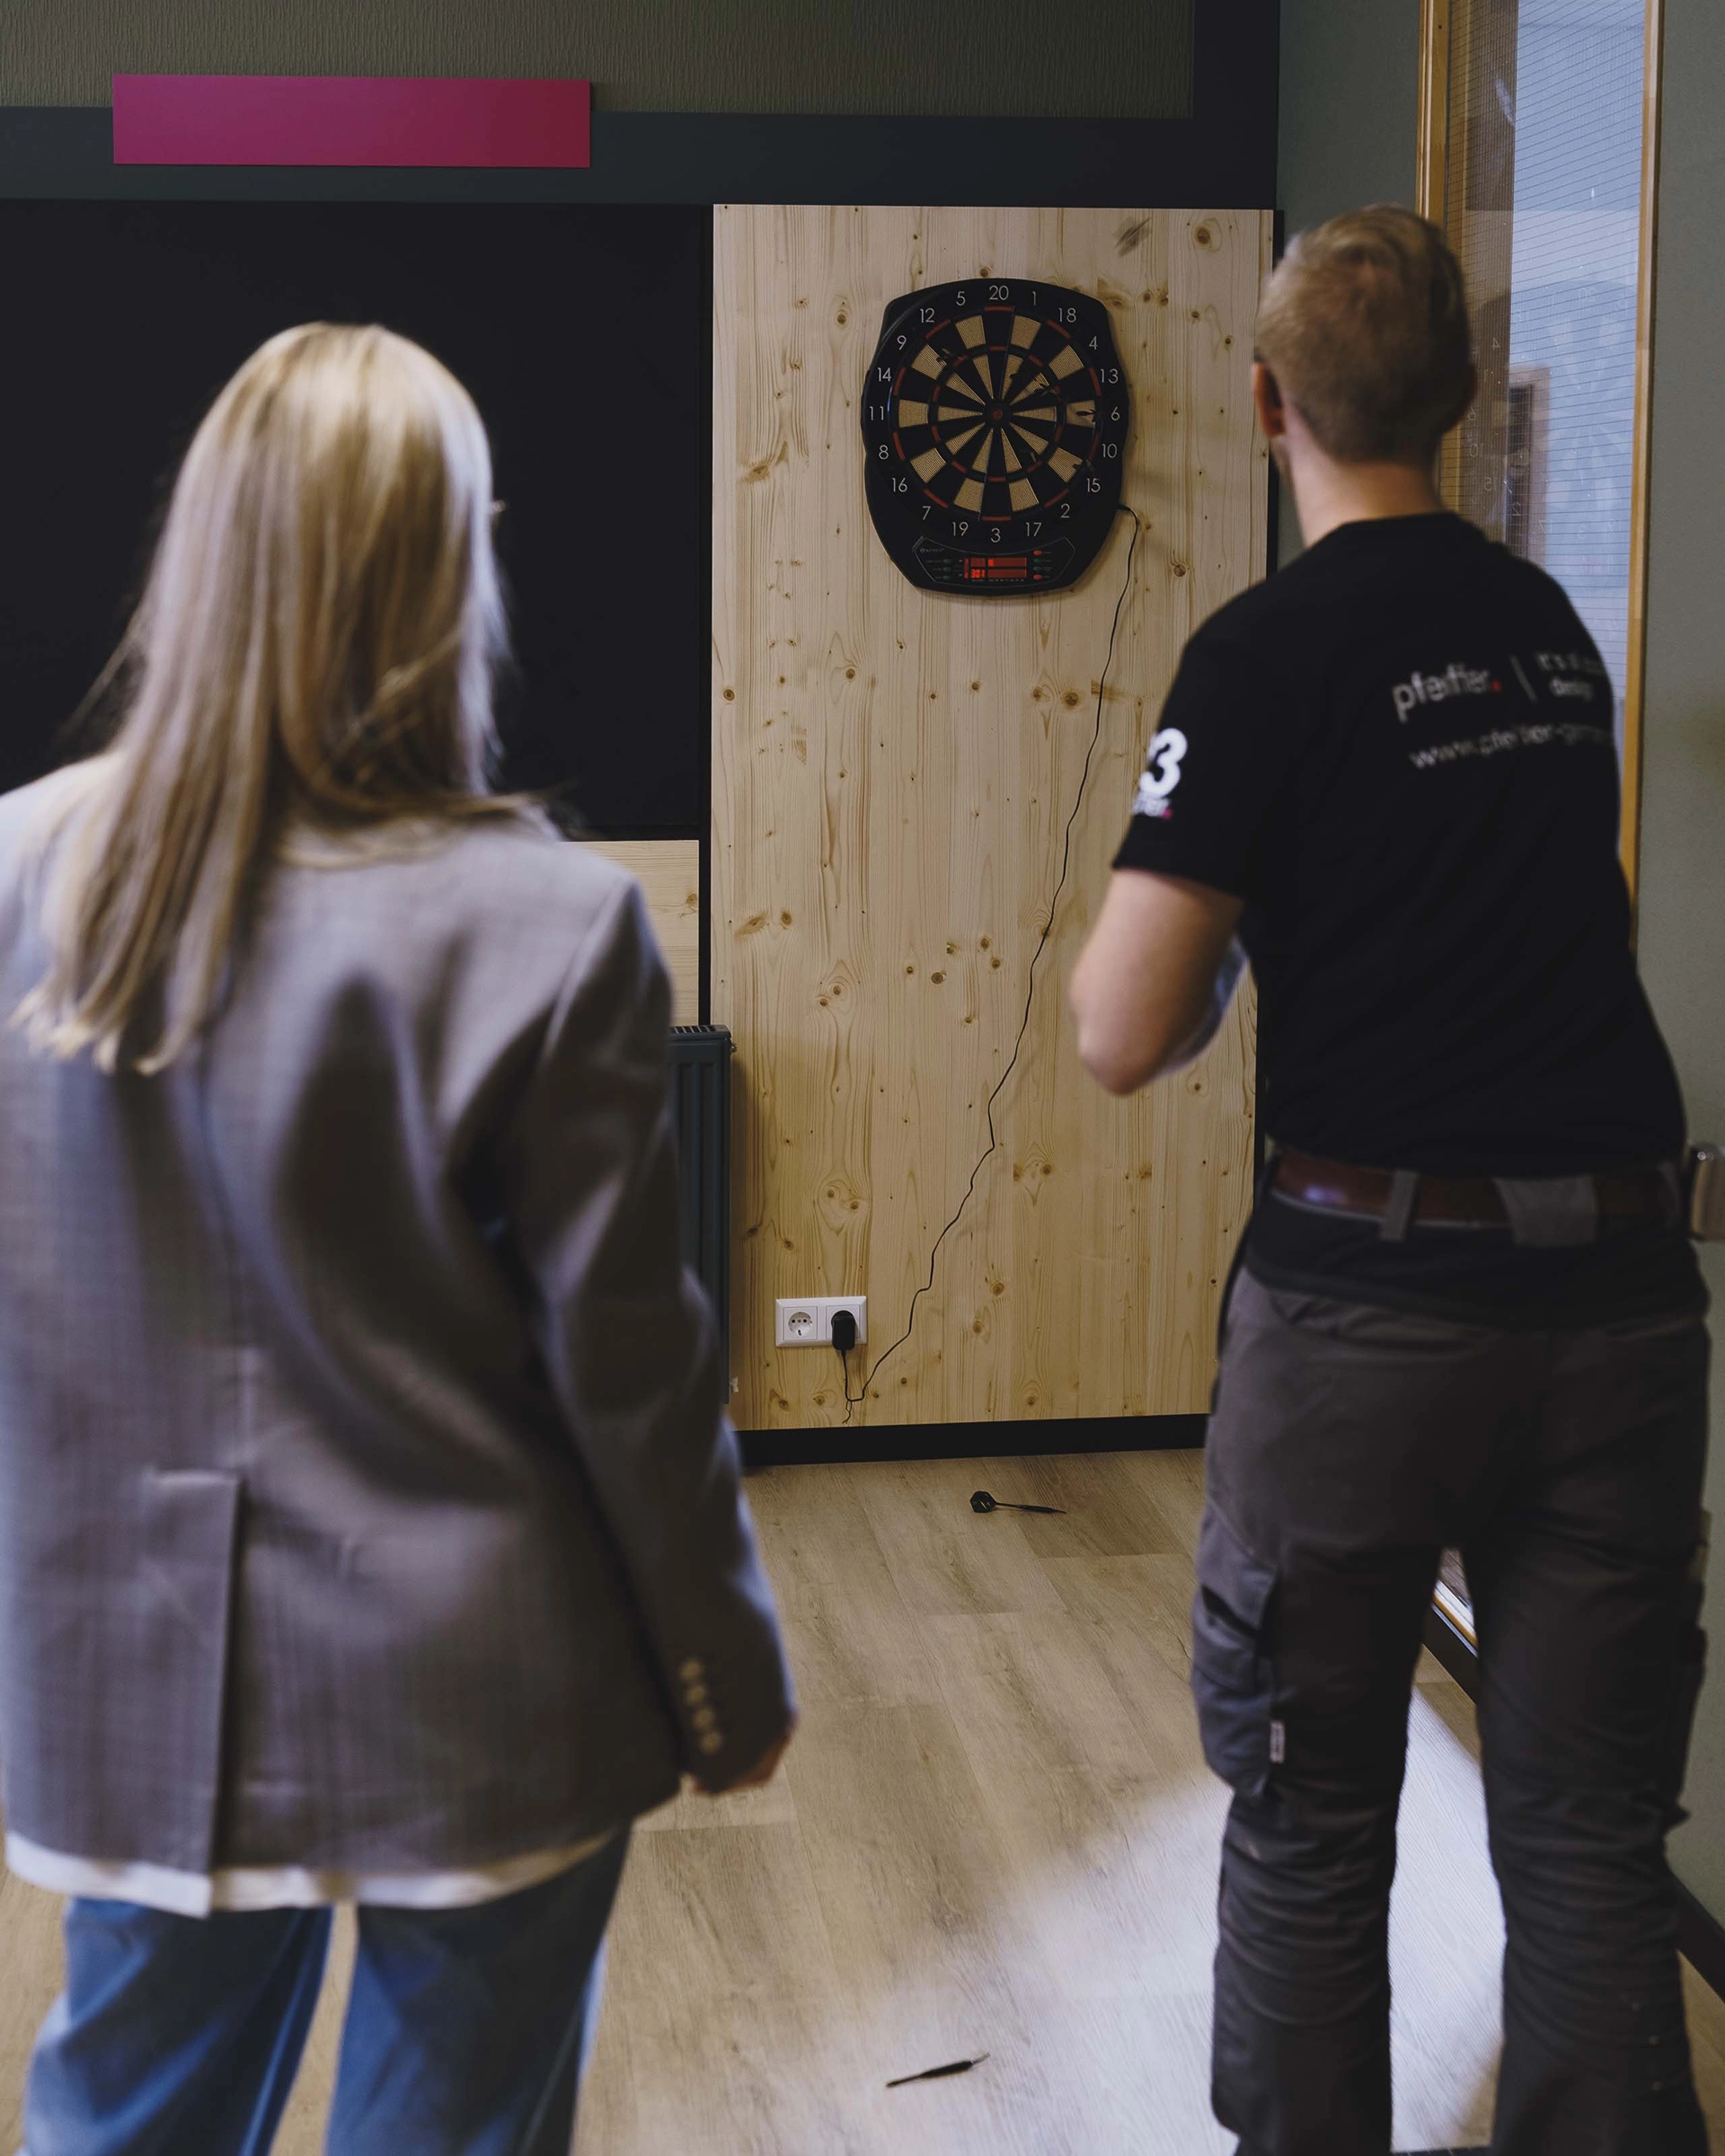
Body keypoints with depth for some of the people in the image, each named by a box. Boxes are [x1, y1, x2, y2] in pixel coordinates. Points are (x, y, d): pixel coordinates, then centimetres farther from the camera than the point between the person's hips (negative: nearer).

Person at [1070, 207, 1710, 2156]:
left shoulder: (1271, 650, -8)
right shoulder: (1549, 629, 10)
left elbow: (1123, 1037, -11)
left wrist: (1219, 957, 9)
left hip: (1376, 1300, -5)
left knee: (1310, 1840, 11)